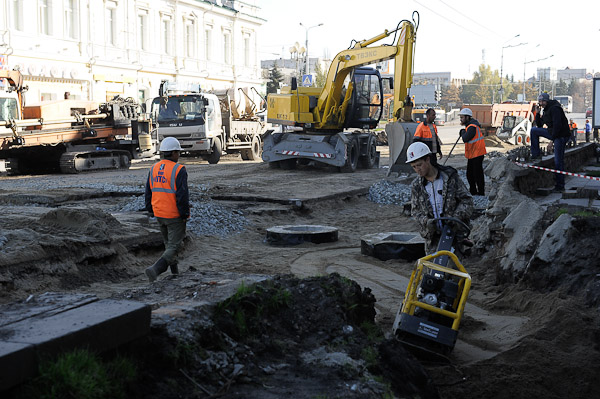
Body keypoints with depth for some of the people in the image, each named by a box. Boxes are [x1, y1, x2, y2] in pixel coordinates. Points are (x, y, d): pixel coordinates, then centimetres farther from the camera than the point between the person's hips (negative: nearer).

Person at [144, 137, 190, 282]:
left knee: (169, 244, 20)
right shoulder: (179, 170, -17)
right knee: (174, 247, -1)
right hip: (175, 215, -7)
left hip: (159, 214, 7)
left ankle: (175, 274, 28)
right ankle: (155, 269, -19)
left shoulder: (154, 169, 3)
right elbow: (182, 195, -19)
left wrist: (151, 210, 19)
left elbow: (148, 192, 9)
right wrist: (185, 214, -10)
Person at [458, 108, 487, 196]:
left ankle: (481, 192, 3)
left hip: (477, 154, -11)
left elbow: (465, 139, -26)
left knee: (477, 174, -4)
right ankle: (473, 191, 25)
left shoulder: (472, 127, -20)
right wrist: (463, 133, 3)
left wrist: (463, 132, -8)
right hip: (471, 154, 11)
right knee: (469, 174, 15)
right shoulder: (469, 125, 13)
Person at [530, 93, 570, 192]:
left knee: (558, 161, -9)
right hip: (553, 133, 9)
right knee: (534, 131, 5)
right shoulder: (545, 110, 13)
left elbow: (557, 125, -25)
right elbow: (539, 125, 18)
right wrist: (539, 115, 0)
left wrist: (552, 140, -24)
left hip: (561, 135, -9)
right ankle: (536, 155, 9)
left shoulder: (554, 109, -17)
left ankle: (560, 186, -5)